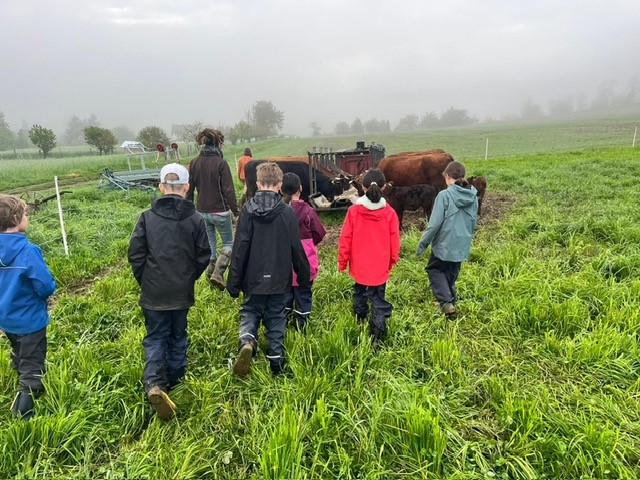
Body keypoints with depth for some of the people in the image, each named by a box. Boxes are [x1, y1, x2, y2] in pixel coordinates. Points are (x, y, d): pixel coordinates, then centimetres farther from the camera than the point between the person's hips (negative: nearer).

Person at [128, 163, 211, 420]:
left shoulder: (147, 217, -7)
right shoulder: (195, 219, -6)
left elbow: (135, 254, -6)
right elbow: (203, 256, -3)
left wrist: (144, 280, 10)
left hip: (153, 293, 0)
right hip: (182, 293, 1)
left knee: (155, 337, 11)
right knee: (178, 337, 18)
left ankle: (153, 383, -9)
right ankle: (174, 382, 30)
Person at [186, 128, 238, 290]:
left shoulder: (194, 163, 3)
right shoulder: (221, 163, -13)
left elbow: (189, 190, 8)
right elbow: (228, 191, -15)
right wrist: (236, 213, -10)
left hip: (202, 212, 5)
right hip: (220, 211, -5)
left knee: (209, 244, 17)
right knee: (229, 243, 10)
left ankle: (211, 270, 22)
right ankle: (218, 273, -4)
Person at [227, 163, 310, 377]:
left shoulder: (248, 210, -8)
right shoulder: (287, 212, -7)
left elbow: (240, 248, -9)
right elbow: (296, 248, -3)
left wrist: (234, 282, -2)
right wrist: (304, 276, 10)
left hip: (254, 279, 0)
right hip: (279, 279, 1)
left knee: (250, 313, 17)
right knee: (276, 319, 14)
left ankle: (247, 341, -12)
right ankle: (276, 363, 19)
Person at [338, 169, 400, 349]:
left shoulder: (353, 211, -13)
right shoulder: (389, 213, -11)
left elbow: (345, 239, -8)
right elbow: (394, 241, -2)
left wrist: (342, 262, 5)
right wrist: (393, 260, 15)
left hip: (359, 265, 1)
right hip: (380, 266, -1)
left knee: (359, 291, 25)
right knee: (378, 297, 9)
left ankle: (360, 319, 43)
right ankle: (376, 334, 1)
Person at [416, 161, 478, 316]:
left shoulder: (444, 195, -18)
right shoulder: (473, 196, 1)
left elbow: (434, 224, -18)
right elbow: (473, 222, 11)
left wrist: (422, 243, -7)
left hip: (444, 244, -5)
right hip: (462, 245, 5)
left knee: (434, 270, 15)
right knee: (451, 274, 21)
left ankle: (446, 302, 1)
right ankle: (450, 300, 30)